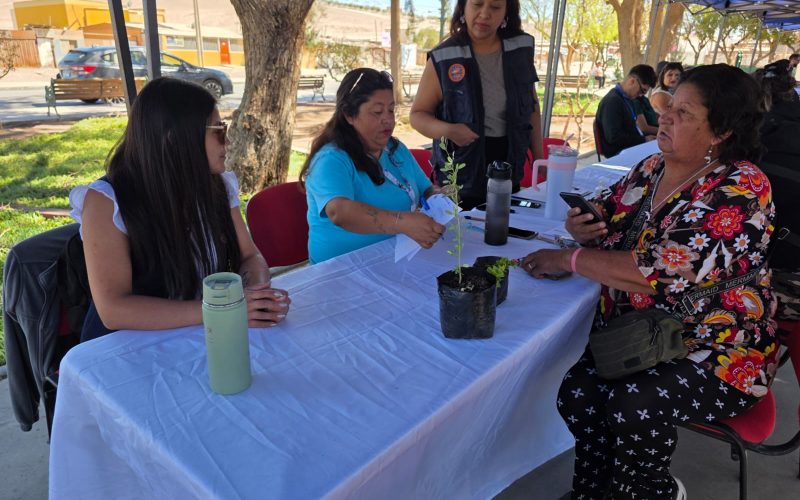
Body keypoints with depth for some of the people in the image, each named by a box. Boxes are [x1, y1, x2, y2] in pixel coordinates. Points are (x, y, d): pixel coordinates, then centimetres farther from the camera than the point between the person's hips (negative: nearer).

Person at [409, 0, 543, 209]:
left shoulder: (521, 48, 1)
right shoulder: (444, 58, -10)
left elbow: (531, 106, 11)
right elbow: (418, 114, -4)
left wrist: (538, 158, 9)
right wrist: (447, 130, -23)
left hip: (509, 173, 4)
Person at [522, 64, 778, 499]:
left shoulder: (741, 189, -17)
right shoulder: (653, 167, 4)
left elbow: (663, 273, -27)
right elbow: (603, 214, 15)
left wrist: (568, 259, -20)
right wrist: (580, 224, -11)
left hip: (715, 349, -5)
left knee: (632, 406, -28)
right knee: (577, 395, -21)